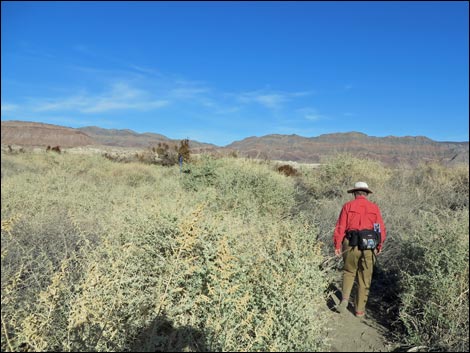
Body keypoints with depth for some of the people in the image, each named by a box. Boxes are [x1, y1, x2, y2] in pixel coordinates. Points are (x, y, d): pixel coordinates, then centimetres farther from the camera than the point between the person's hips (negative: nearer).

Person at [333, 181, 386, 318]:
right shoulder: (374, 208, 5)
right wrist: (379, 246, 13)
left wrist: (337, 246, -3)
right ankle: (360, 310, 20)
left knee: (349, 272, 21)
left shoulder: (348, 206, 1)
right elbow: (381, 230, 2)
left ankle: (345, 299, 3)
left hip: (351, 245, -1)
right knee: (364, 280, 14)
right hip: (368, 248, 1)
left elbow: (340, 227, -5)